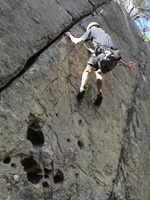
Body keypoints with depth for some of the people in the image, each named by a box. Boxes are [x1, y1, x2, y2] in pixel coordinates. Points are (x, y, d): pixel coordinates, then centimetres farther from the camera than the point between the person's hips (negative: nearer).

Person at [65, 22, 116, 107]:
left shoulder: (92, 30, 20)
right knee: (99, 72, 27)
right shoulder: (105, 33, 38)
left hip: (102, 53, -5)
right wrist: (94, 51, 57)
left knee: (87, 71, 15)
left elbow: (77, 41, 17)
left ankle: (82, 88, -10)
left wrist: (70, 35, 37)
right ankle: (100, 94, 11)